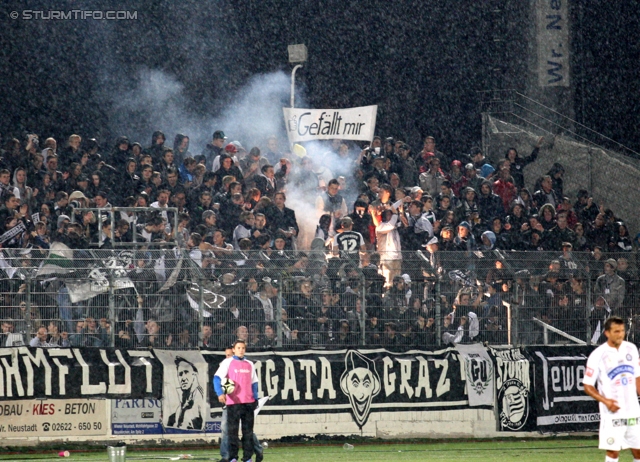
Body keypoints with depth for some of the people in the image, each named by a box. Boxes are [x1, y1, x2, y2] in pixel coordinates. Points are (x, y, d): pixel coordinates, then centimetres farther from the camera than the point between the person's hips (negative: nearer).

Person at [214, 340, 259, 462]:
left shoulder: (249, 364, 14)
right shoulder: (228, 363, 0)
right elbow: (217, 378, -9)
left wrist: (255, 398, 9)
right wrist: (220, 393, -25)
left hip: (248, 402, 4)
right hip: (233, 402, -4)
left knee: (248, 431, 5)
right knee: (232, 430, -3)